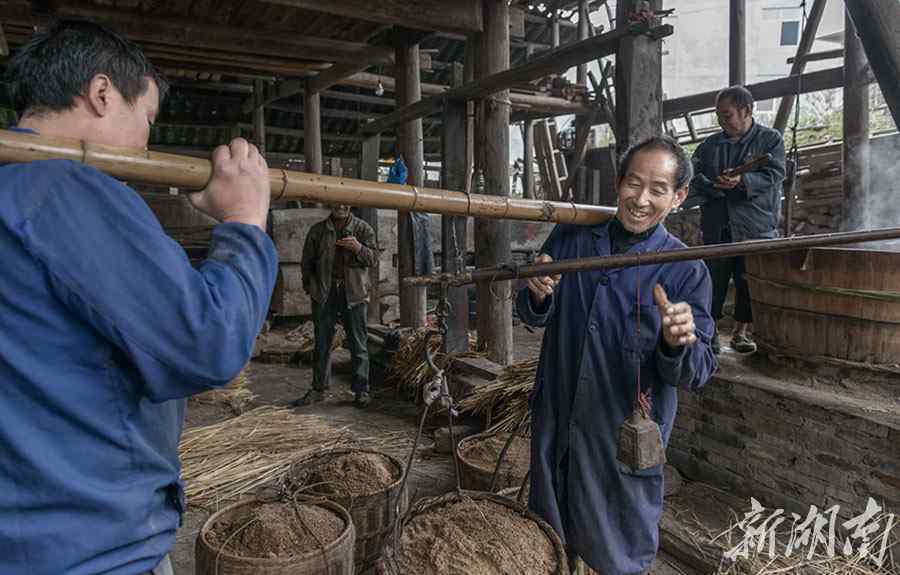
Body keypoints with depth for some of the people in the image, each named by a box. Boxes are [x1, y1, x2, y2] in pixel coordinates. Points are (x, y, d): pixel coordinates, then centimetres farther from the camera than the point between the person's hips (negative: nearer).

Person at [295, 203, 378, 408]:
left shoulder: (363, 229, 6)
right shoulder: (318, 230, 9)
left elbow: (374, 258, -2)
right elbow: (306, 262, 14)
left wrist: (358, 248, -21)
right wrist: (310, 286, 6)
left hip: (354, 293, -1)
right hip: (324, 293, 2)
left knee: (358, 343, 1)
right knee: (322, 343, 8)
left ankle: (361, 390, 9)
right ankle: (319, 389, 17)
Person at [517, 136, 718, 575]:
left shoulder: (686, 271, -11)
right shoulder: (570, 237, -3)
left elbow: (696, 375, -11)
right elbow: (533, 317, 3)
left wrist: (678, 344, -33)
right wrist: (538, 297, -19)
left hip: (626, 439, -3)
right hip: (555, 423, 3)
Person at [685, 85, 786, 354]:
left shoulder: (770, 139, 4)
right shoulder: (710, 145, 13)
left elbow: (774, 175, -9)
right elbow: (694, 176, 8)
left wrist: (742, 181, -25)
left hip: (755, 227, -1)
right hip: (716, 227, 2)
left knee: (750, 283, 4)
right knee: (712, 282, 0)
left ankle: (741, 332, 20)